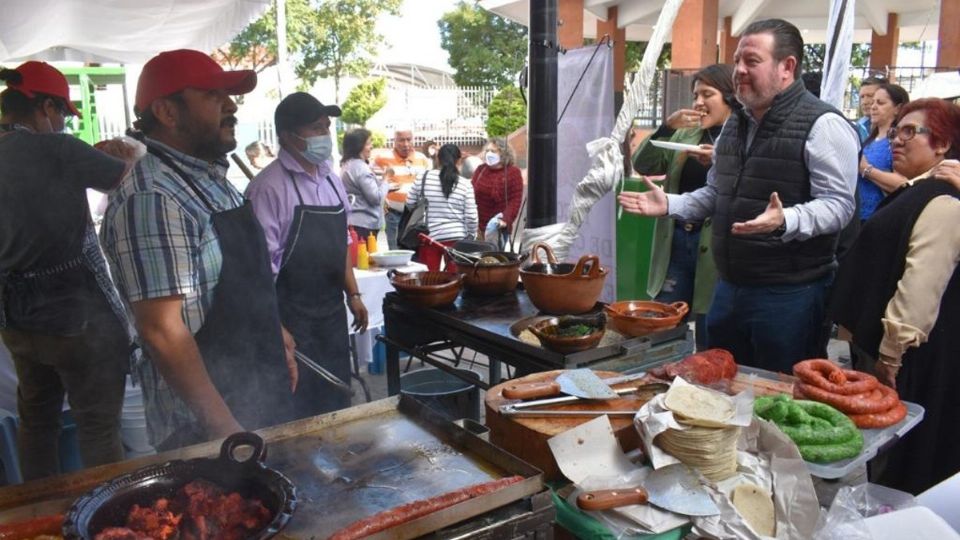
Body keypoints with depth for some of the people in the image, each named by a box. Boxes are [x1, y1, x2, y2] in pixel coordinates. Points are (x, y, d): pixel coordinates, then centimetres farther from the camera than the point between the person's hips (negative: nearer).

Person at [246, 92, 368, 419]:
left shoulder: (330, 177, 8)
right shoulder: (270, 186, -16)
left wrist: (353, 294, 14)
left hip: (332, 312, 7)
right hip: (292, 317, -7)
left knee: (337, 402, 18)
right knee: (299, 411, 6)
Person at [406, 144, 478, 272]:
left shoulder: (424, 178, 0)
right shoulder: (465, 184, -3)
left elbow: (409, 204, 7)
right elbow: (471, 217, -4)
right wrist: (471, 235, 12)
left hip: (428, 237, 1)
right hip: (456, 238, -1)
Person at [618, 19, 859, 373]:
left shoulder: (822, 125, -12)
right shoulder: (735, 123, 14)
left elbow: (838, 204, -18)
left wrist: (784, 221, -36)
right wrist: (670, 205, 6)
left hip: (788, 293, -8)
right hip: (729, 286, 8)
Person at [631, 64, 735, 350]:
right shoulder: (685, 133, 12)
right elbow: (643, 165, 4)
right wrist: (666, 127, -8)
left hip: (715, 248, -5)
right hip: (676, 241, 5)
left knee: (709, 344, 7)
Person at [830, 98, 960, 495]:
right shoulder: (915, 194, 15)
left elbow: (921, 289, -25)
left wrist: (891, 354, -22)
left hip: (911, 359, -10)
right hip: (885, 346, 10)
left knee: (898, 469, 2)